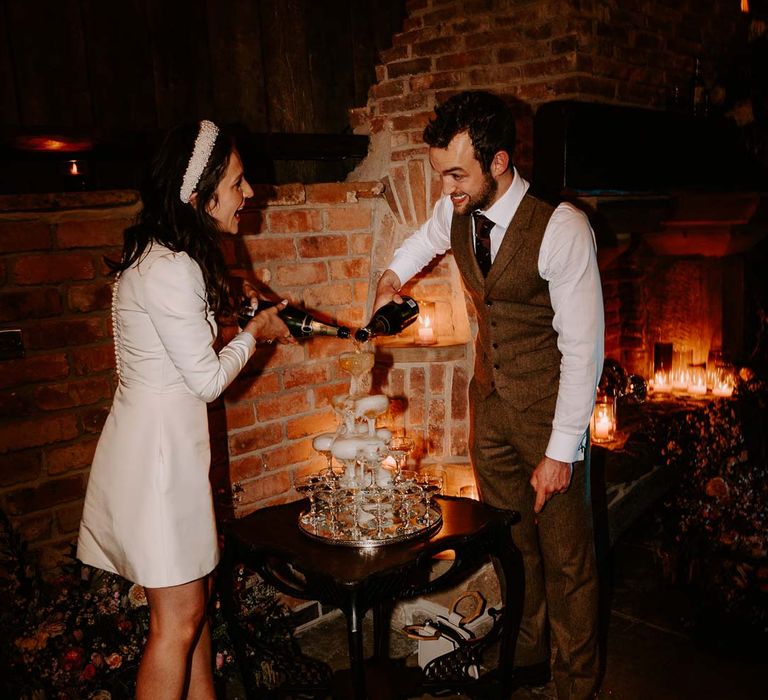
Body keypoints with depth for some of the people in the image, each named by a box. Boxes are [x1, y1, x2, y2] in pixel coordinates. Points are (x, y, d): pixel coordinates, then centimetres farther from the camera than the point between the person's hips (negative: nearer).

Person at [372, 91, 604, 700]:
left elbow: (583, 346, -19)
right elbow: (426, 238, 25)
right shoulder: (455, 212, -2)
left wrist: (561, 449, -18)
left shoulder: (561, 227, -22)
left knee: (566, 557, 6)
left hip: (550, 406, -5)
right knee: (508, 545, 16)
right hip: (490, 401, 6)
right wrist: (393, 274, 5)